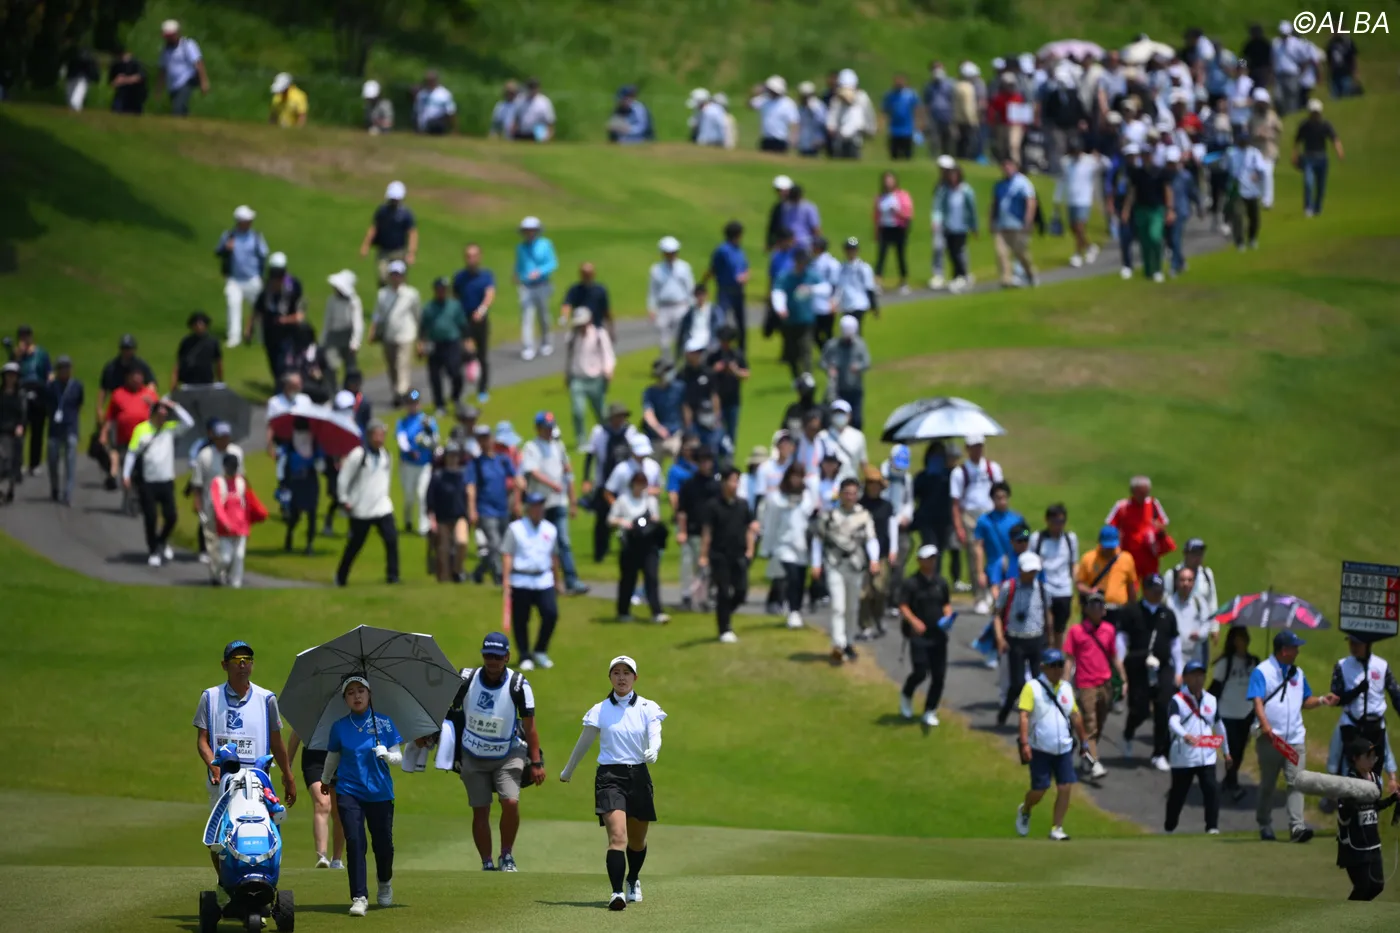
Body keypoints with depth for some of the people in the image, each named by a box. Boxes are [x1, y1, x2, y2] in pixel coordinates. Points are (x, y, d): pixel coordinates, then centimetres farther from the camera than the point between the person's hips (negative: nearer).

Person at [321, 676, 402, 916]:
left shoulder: (384, 723, 1)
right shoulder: (339, 727, 4)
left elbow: (398, 756, 2)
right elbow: (333, 757, 20)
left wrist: (387, 755, -20)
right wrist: (326, 780, 33)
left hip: (380, 792, 0)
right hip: (349, 791, 0)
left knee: (383, 843, 5)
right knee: (354, 842, -13)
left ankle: (385, 883, 36)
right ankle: (359, 897, -12)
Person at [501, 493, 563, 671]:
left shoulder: (550, 529, 11)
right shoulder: (515, 529, -3)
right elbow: (507, 555, -6)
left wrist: (556, 579, 22)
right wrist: (506, 580, -14)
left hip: (544, 581, 3)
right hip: (521, 581, -3)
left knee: (551, 614, -9)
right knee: (520, 620, 2)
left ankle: (540, 652, 9)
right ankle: (525, 657, 14)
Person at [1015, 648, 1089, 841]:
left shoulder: (1066, 688, 9)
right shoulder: (1032, 688, -8)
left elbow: (1075, 716, 19)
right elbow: (1024, 715, -15)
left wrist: (1083, 741, 23)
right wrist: (1024, 743, -25)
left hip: (1064, 748, 4)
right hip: (1040, 749, -4)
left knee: (1065, 788, -4)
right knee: (1039, 790, -2)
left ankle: (1057, 829, 6)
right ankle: (1024, 811, 30)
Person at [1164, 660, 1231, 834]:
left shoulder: (1211, 701, 10)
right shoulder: (1177, 700, -6)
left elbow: (1219, 726, 22)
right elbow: (1173, 722, -24)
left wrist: (1226, 752, 27)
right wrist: (1185, 736, -44)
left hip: (1206, 756, 3)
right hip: (1183, 758, -3)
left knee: (1212, 789, -14)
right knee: (1178, 792, 8)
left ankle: (1212, 826, -10)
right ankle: (1169, 827, 27)